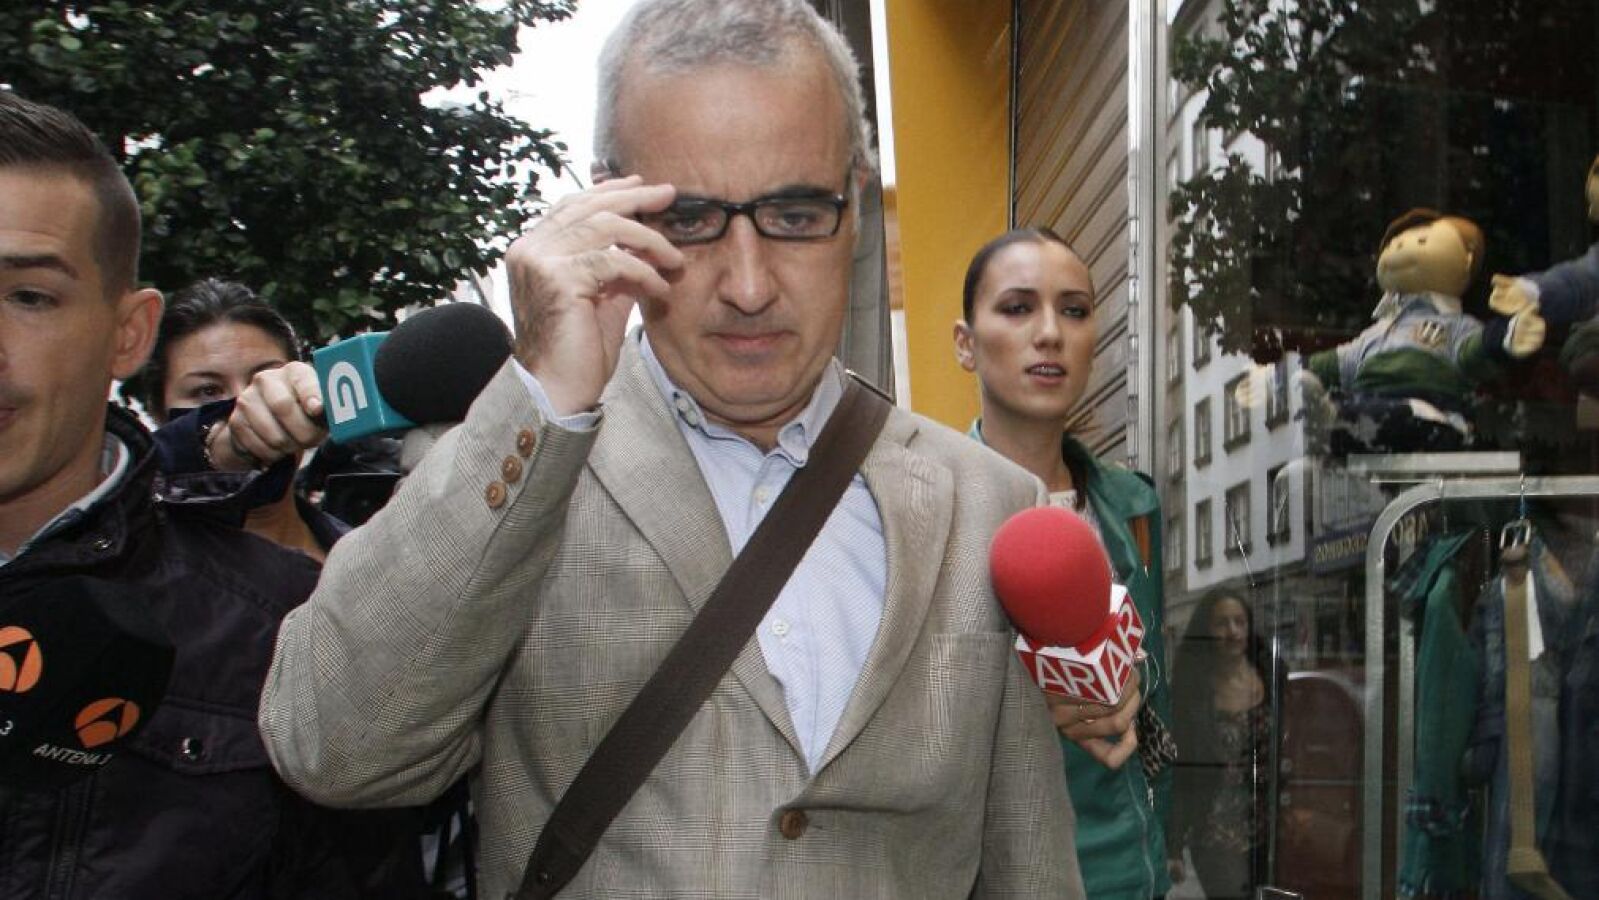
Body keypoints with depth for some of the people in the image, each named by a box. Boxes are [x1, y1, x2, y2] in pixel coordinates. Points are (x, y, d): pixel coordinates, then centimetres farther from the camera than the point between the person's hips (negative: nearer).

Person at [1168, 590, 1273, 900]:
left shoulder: (1270, 680, 4)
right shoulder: (1193, 692, -1)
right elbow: (1178, 770, -1)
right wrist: (1174, 847, -3)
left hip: (1267, 828, 3)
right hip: (1218, 837, -2)